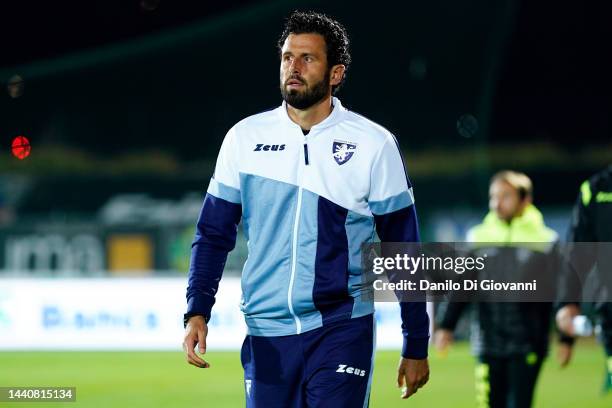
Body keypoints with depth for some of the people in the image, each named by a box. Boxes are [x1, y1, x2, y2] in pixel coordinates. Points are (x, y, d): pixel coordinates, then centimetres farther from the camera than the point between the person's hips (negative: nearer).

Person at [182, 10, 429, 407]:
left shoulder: (373, 145, -1)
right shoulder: (245, 137, 5)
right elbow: (213, 235, 10)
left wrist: (416, 347, 3)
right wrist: (197, 312, -4)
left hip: (342, 331, -3)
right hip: (266, 335, 3)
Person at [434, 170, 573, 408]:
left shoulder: (544, 240, -1)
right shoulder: (479, 237, 7)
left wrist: (566, 339, 0)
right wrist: (445, 325, 2)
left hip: (527, 345, -3)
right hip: (489, 344, 3)